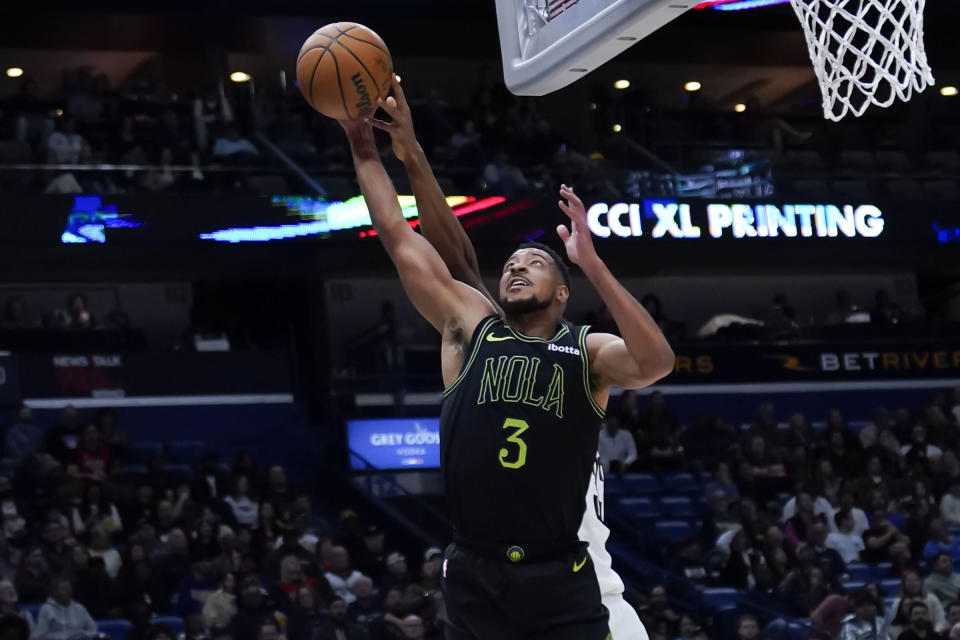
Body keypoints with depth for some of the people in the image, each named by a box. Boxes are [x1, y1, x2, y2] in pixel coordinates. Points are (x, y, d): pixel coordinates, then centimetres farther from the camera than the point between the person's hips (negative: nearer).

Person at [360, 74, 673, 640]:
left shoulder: (588, 353, 2)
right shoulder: (471, 327, 9)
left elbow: (657, 362, -20)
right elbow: (399, 236, 7)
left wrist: (592, 264, -23)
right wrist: (364, 145, 3)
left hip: (564, 581, -3)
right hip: (475, 579, 3)